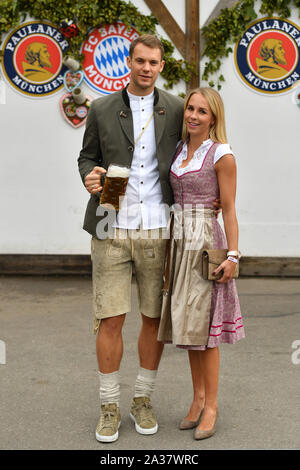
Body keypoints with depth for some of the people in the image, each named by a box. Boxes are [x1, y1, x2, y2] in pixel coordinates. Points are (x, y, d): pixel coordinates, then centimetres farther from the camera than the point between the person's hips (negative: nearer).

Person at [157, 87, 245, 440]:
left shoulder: (222, 155, -8)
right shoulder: (179, 150, 11)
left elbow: (229, 209, -8)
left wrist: (233, 256, -15)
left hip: (205, 244, -6)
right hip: (179, 242, 6)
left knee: (201, 325, -4)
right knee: (187, 323, 10)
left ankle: (211, 405, 9)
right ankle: (198, 397, 22)